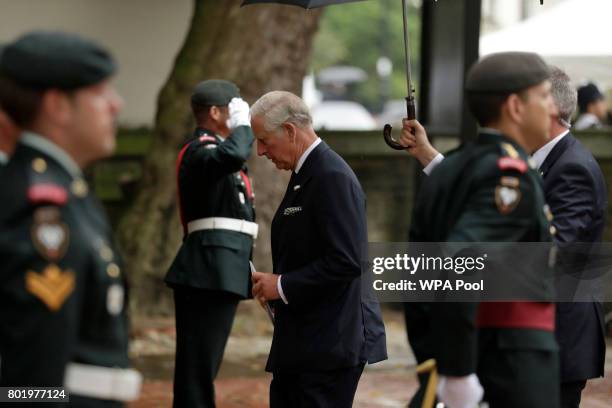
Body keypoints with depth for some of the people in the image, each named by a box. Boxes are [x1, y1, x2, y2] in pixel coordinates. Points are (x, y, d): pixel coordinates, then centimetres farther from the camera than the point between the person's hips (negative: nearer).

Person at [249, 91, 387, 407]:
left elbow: (346, 261, -23)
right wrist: (272, 282, 11)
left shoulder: (332, 178, -16)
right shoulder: (304, 175, 16)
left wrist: (283, 286, -17)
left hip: (331, 344, -10)